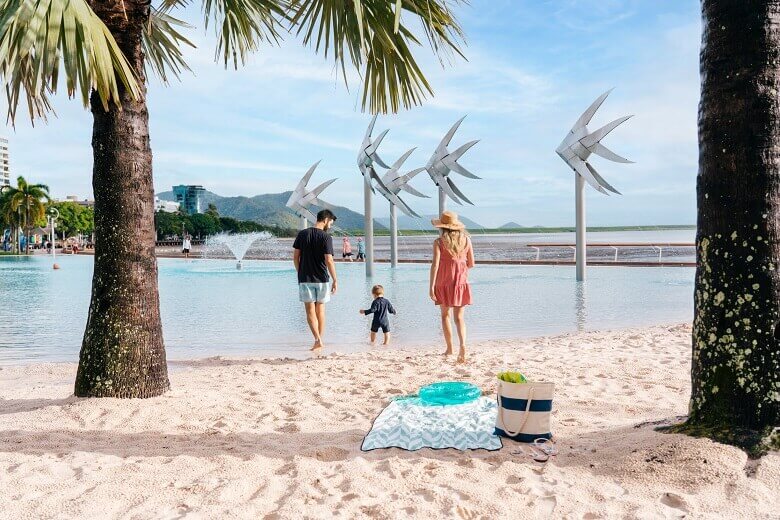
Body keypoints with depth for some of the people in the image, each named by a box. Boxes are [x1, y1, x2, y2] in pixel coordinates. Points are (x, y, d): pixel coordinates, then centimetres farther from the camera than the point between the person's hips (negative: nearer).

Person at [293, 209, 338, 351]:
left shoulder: (302, 234, 1)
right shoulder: (326, 237, -10)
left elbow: (295, 257, 3)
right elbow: (329, 261, -15)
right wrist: (335, 280, -9)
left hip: (305, 279, 2)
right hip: (322, 279, -1)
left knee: (310, 311, 3)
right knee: (320, 310, 12)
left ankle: (318, 340, -9)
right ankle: (319, 340, 18)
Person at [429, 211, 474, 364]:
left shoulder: (439, 242, -8)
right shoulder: (466, 239, 1)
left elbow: (435, 264, -15)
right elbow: (471, 264, 5)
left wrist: (431, 286, -14)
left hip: (444, 283, -2)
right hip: (461, 282, 2)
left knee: (445, 315, 15)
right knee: (459, 317, 7)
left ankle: (449, 348, 17)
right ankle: (463, 345, -14)